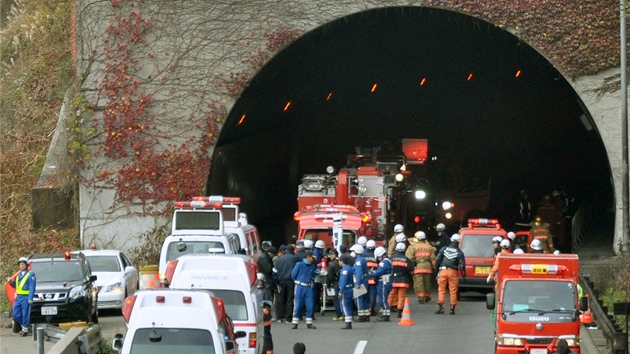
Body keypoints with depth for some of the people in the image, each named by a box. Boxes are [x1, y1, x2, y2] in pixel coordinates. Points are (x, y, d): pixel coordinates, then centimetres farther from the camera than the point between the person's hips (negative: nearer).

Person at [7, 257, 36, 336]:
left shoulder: (30, 275, -3)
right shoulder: (18, 275, 18)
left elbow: (32, 287, -9)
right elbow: (15, 285, 26)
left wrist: (30, 298, -16)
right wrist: (11, 282, 5)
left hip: (26, 298, -7)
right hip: (18, 297, 7)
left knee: (25, 314, -5)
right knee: (16, 315, 5)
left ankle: (25, 330, 5)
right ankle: (25, 325, 24)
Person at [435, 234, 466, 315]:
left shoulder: (444, 249, 5)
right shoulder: (459, 252, 0)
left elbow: (437, 260, 1)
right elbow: (462, 265, -3)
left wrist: (437, 269, 11)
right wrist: (464, 275, 5)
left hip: (443, 271, 1)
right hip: (453, 272, -1)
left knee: (441, 290, 6)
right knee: (453, 291, 6)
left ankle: (440, 307, -4)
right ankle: (452, 309, 5)